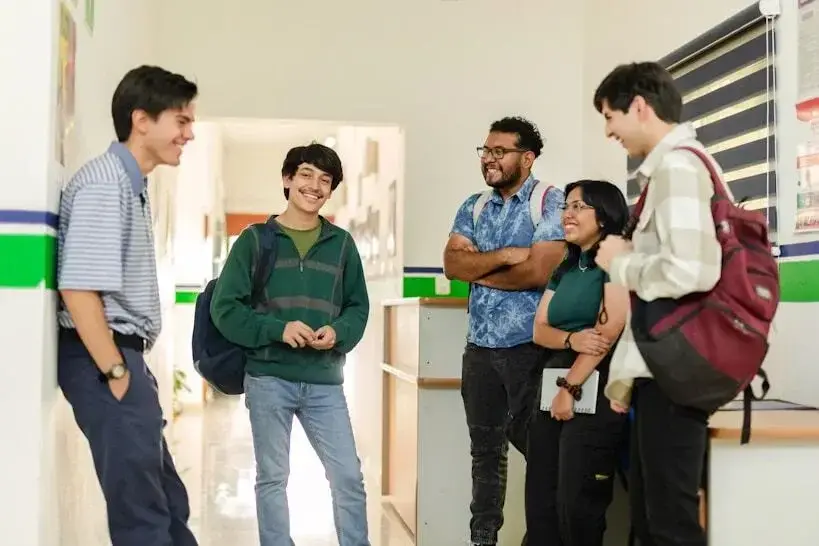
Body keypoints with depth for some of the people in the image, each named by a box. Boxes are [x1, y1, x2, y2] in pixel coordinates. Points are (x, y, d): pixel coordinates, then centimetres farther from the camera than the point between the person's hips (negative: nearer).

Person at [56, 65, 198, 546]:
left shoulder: (134, 186, 16)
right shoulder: (103, 184, -15)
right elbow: (78, 288, -22)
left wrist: (129, 367, 14)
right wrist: (115, 373, -18)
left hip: (124, 354, 10)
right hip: (103, 358, -10)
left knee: (168, 503, 17)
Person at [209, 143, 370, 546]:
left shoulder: (341, 243, 9)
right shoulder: (255, 240, 1)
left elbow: (358, 307, 12)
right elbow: (225, 308, -3)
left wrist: (338, 332, -10)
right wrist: (277, 329, -17)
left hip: (324, 381, 2)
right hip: (268, 378, -2)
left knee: (349, 477, 1)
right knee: (272, 478, 8)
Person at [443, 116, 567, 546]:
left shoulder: (550, 201, -7)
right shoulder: (473, 207, 11)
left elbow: (540, 270, -18)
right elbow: (452, 263, 0)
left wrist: (480, 272, -5)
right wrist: (503, 256, -14)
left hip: (529, 345, -6)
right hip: (479, 345, 6)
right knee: (485, 449, 13)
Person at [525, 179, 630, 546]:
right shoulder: (565, 269, 19)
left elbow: (610, 329, -14)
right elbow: (539, 329, 12)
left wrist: (570, 388, -13)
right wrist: (572, 339, -11)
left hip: (595, 391, -8)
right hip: (552, 388, 8)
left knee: (577, 504, -4)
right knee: (539, 501, 7)